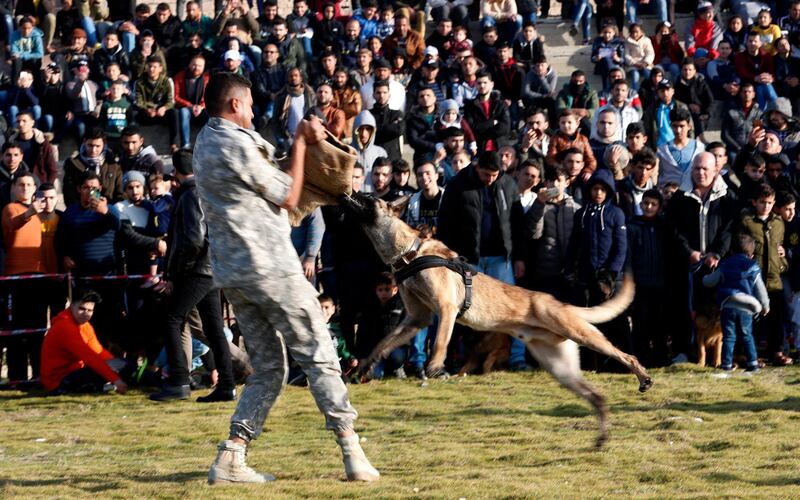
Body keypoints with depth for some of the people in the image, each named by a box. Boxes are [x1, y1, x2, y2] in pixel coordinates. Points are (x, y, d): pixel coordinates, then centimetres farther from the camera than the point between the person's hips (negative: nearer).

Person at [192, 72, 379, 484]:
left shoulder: (206, 142, 15)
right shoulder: (236, 145, -13)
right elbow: (289, 196, -4)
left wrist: (301, 142, 17)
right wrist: (301, 144, 4)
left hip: (232, 274, 9)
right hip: (270, 268, -9)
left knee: (268, 369, 11)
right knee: (320, 358, -2)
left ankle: (230, 459, -2)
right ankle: (352, 453, -4)